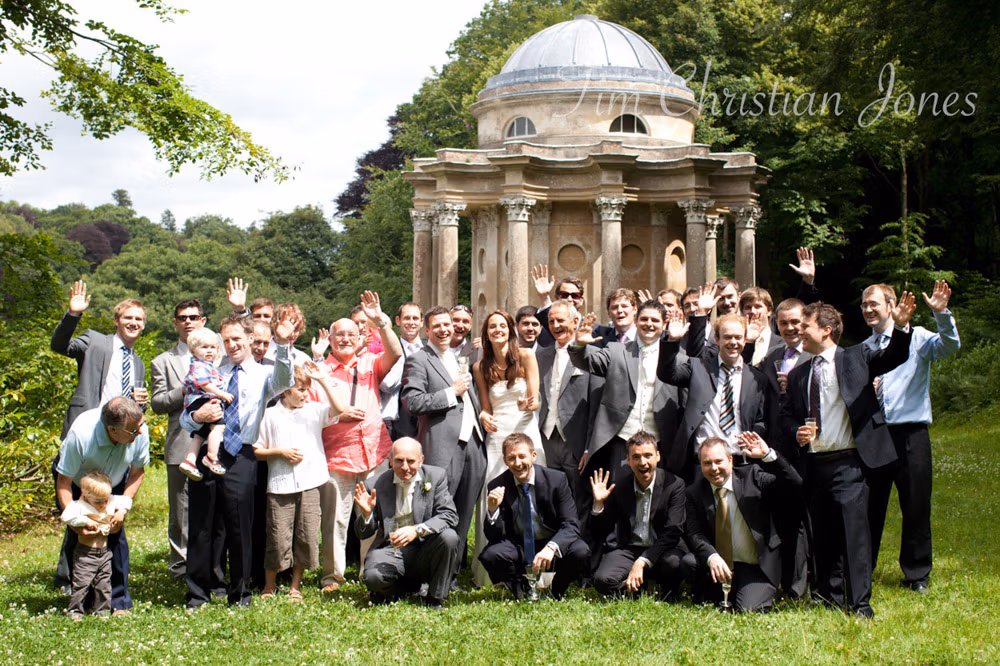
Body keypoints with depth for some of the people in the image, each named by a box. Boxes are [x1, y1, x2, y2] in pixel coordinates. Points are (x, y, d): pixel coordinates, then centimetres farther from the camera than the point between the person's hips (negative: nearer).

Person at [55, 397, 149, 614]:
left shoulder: (140, 432, -31)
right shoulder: (80, 435, -40)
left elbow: (137, 471, -12)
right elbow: (64, 483, -30)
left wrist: (124, 506, -24)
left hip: (115, 484, 2)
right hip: (76, 482, -2)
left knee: (116, 535, -12)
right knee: (77, 538, -9)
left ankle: (119, 602, -2)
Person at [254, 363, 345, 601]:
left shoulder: (314, 411, 9)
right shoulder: (270, 415, 5)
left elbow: (339, 409, -9)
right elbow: (256, 451, 6)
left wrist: (324, 381, -9)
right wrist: (280, 452, -8)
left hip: (309, 483, 2)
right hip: (280, 485, -2)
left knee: (307, 535, 3)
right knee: (278, 536, -2)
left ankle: (296, 586, 16)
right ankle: (269, 585, 16)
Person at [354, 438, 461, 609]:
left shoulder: (436, 476, 0)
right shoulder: (377, 484, 0)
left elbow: (450, 516, -12)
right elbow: (363, 534, 5)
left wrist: (417, 530, -28)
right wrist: (366, 513, -18)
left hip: (425, 551, 0)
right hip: (390, 550, 0)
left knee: (449, 537, -30)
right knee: (373, 577, -31)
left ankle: (435, 598, -7)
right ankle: (409, 587, 6)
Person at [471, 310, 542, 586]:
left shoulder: (526, 357, 2)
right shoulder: (480, 367, 9)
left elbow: (535, 400, -1)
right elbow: (486, 408, 12)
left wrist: (528, 404, -24)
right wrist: (484, 417, -11)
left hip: (525, 431, -2)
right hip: (496, 435, 2)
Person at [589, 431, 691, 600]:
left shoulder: (674, 485, -4)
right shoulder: (619, 488, 4)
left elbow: (672, 533, -14)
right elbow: (600, 533, 6)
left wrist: (641, 562, -25)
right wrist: (598, 503, -12)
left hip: (664, 551, -1)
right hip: (628, 551, 1)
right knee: (603, 580, -30)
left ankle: (668, 587, 0)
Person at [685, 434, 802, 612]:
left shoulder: (753, 476, -4)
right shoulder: (694, 492, 3)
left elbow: (796, 489, -15)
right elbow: (695, 534, -6)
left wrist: (768, 455, -26)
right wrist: (711, 557, -27)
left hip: (755, 568, -4)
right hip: (717, 565, 4)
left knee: (749, 609, -24)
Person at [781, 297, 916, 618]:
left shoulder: (855, 358, 4)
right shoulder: (798, 375, 16)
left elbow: (892, 357, -8)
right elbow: (786, 416, 20)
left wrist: (901, 327, -26)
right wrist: (797, 432, -2)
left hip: (847, 463, -5)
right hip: (814, 465, 5)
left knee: (854, 530, -12)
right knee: (823, 535, 10)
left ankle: (860, 602, -8)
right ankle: (831, 594, 27)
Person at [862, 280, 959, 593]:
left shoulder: (917, 337, 0)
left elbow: (949, 346, -19)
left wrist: (942, 314, -35)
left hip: (910, 434, -4)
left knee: (916, 506, 1)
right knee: (869, 507, 9)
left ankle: (917, 573, 15)